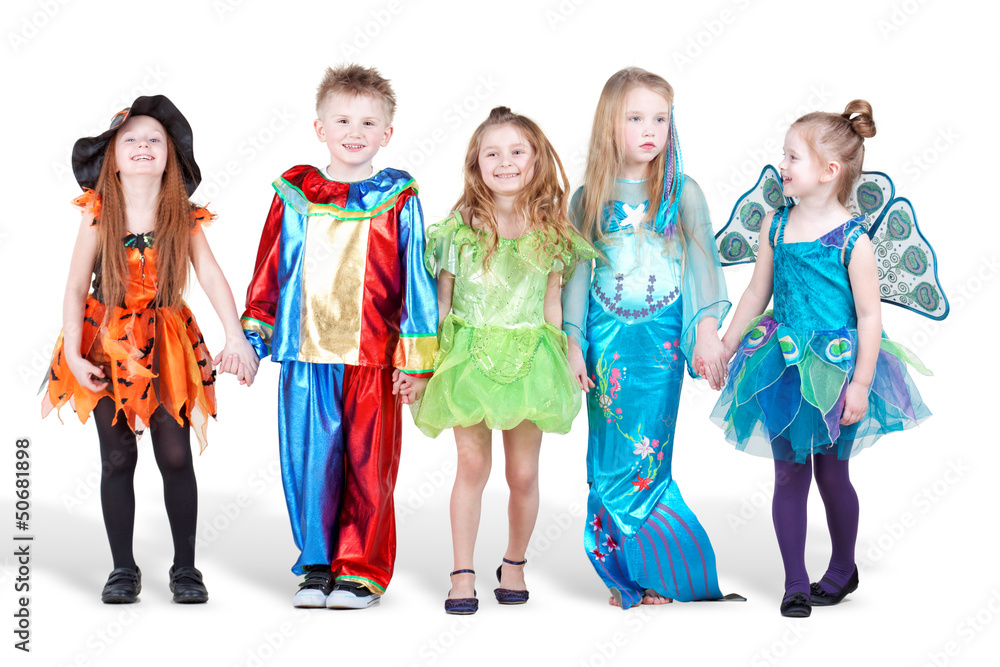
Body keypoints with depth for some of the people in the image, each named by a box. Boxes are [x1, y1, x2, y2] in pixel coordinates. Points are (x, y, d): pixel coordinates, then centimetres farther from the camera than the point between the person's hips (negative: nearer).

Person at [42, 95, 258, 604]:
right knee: (117, 457, 4)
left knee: (176, 456, 0)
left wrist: (236, 337, -27)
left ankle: (185, 568, 14)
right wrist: (74, 356, -9)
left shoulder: (184, 219, -4)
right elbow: (76, 288, -3)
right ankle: (123, 569, 16)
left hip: (167, 346, 0)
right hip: (108, 345, 0)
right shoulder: (98, 216, -4)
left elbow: (212, 277, -13)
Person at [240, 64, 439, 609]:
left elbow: (414, 279, 2)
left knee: (368, 466, 4)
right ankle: (316, 565, 22)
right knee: (308, 462, 6)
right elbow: (269, 273, 12)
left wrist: (414, 356, -1)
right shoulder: (293, 197, 6)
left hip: (373, 359, -1)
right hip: (305, 357, 2)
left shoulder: (397, 201, 2)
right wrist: (253, 341, 11)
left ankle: (361, 570, 18)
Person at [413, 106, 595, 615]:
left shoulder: (551, 229, 3)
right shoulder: (460, 226, -1)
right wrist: (431, 359, 1)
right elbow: (442, 297, 3)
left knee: (523, 472, 6)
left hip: (528, 357, 1)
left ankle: (514, 564, 28)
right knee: (472, 464, 0)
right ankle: (463, 573, 9)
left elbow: (551, 301, 8)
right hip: (469, 355, -1)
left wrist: (560, 359, 5)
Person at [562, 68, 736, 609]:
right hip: (606, 336, 2)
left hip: (662, 337, -1)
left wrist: (707, 330, -8)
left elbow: (702, 262, 0)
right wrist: (573, 343, 4)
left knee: (647, 455, -5)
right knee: (609, 456, 2)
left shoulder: (683, 192, 1)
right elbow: (578, 273, 7)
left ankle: (654, 570, 9)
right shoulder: (588, 198, 4)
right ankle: (623, 570, 13)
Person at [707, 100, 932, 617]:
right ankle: (795, 583, 17)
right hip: (785, 363, 4)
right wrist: (726, 347, 13)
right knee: (788, 474, 6)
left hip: (834, 366, -4)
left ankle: (843, 569, 33)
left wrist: (860, 384, -15)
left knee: (831, 473, 10)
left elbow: (869, 315, -13)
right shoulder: (776, 224, 0)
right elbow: (756, 294, 10)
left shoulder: (851, 239, -15)